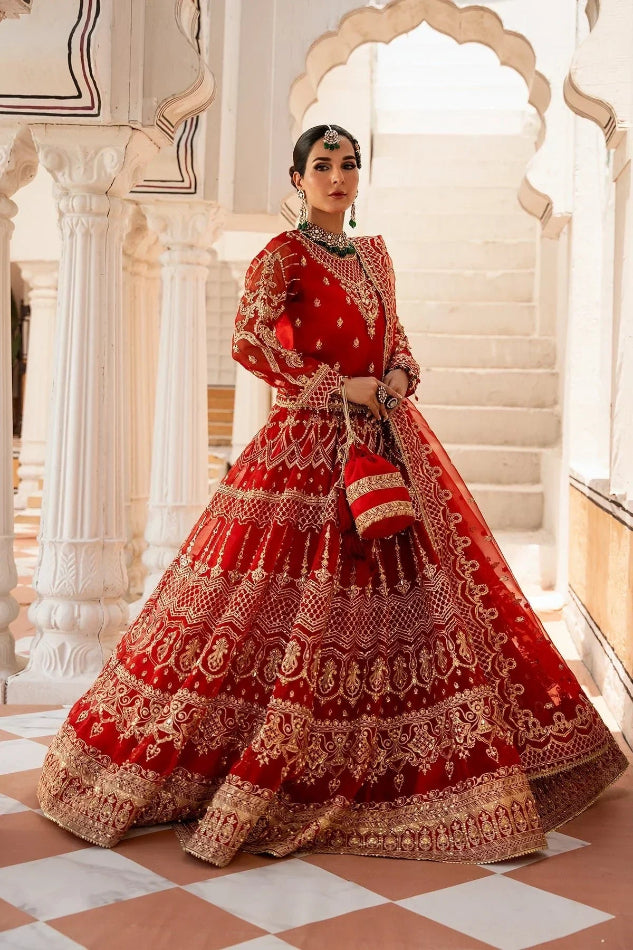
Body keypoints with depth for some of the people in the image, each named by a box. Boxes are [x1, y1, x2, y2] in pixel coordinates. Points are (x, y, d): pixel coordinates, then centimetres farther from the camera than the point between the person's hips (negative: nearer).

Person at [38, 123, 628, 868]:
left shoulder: (374, 255, 17)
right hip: (312, 446, -7)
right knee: (299, 605, -7)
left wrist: (400, 377, -1)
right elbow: (249, 342, -16)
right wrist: (339, 387, -16)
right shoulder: (283, 254, -3)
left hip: (388, 442, 7)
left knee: (411, 593, 5)